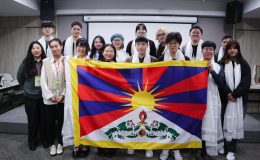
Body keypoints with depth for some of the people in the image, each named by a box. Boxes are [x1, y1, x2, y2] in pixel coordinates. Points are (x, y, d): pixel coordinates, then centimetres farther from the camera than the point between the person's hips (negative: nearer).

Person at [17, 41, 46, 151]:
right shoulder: (26, 63, -3)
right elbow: (20, 77, 10)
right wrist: (27, 87, 12)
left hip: (44, 96, 0)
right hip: (30, 96, 1)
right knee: (32, 120, 11)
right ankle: (32, 142, 29)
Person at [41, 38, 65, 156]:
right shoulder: (46, 61, 4)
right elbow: (43, 81, 0)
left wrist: (63, 95, -11)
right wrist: (50, 96, -8)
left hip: (63, 98, -1)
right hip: (49, 99, 2)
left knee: (61, 122, 9)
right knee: (49, 123, 10)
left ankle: (60, 143, 28)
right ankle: (51, 144, 28)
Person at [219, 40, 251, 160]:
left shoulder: (244, 65, 8)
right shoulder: (221, 64, 5)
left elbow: (246, 82, -2)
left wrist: (235, 94, -12)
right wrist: (228, 93, -15)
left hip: (239, 98, 1)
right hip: (225, 98, -1)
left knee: (236, 122, 0)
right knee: (226, 121, 1)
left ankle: (231, 150, 5)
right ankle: (226, 147, 13)